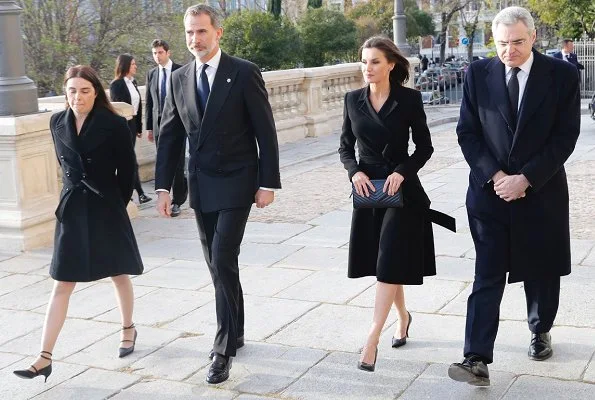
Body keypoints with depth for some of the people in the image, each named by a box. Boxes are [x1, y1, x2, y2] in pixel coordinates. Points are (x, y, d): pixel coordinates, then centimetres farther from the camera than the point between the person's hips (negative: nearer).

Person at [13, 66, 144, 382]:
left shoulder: (114, 125, -10)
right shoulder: (57, 123, 2)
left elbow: (127, 170, -2)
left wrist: (115, 205, 6)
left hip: (106, 209, -3)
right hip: (72, 209, 3)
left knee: (118, 275, 14)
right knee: (62, 284, 0)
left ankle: (128, 328, 39)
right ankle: (44, 358, 0)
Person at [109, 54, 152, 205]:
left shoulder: (133, 82, 12)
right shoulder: (116, 84, -9)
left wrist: (139, 127, 13)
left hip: (132, 124, 7)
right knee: (131, 159, -6)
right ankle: (140, 193, -5)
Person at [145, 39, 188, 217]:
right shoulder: (151, 74, 10)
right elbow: (149, 102, 12)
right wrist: (149, 127, 10)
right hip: (159, 124, 4)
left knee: (177, 164, -4)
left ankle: (177, 201, 3)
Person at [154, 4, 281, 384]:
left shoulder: (244, 72, -8)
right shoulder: (179, 79, 6)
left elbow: (265, 131, -8)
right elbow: (170, 136, 9)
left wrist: (268, 183, -11)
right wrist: (163, 186, 3)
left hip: (236, 183, -5)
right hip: (200, 185, 5)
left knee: (223, 262, -12)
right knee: (218, 264, 13)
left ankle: (224, 349, -3)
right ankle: (235, 331, 29)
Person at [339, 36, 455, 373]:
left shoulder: (409, 99, -6)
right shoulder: (353, 100, 3)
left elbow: (425, 147, -2)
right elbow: (345, 147, 8)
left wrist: (402, 172, -17)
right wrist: (355, 171, -11)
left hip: (401, 189, -4)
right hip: (367, 188, 4)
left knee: (390, 261, -10)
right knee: (382, 261, 13)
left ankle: (372, 341, -11)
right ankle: (403, 315, 38)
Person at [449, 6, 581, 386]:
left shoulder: (562, 74, -4)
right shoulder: (478, 74, 0)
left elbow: (565, 136, -7)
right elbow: (467, 132, 0)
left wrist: (525, 179, -15)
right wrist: (494, 176, -12)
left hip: (542, 192, 0)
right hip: (490, 191, 0)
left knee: (542, 270, 15)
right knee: (487, 277, -4)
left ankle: (541, 331, 40)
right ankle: (477, 361, -7)